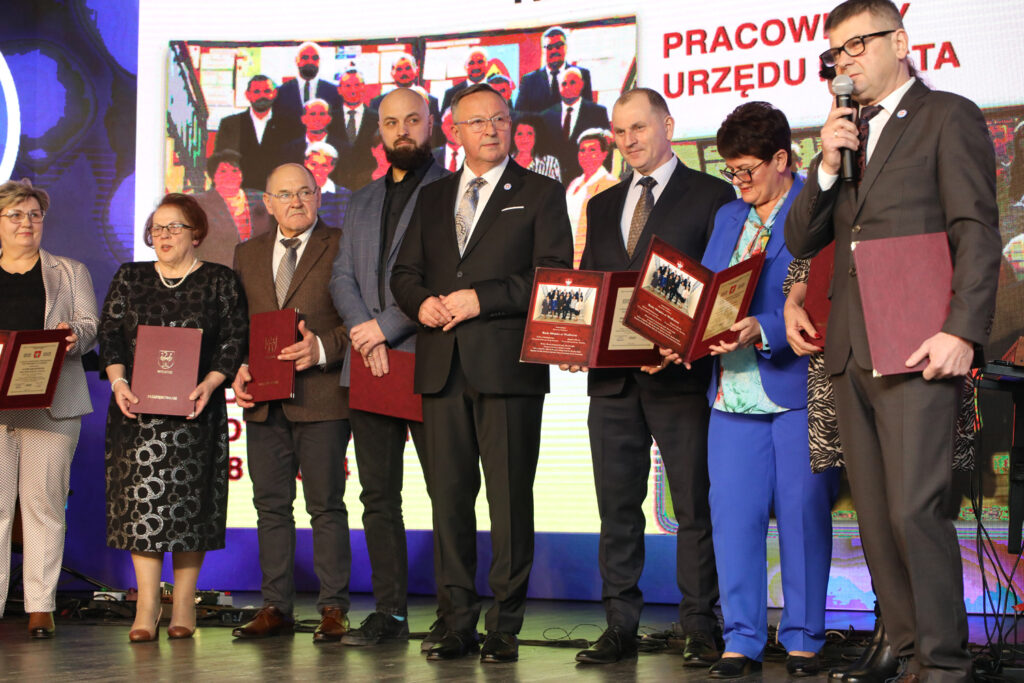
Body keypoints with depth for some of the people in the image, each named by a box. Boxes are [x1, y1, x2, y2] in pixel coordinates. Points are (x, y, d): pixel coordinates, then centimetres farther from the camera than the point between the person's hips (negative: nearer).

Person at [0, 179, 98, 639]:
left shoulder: (69, 272, 16)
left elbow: (90, 324, 7)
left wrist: (74, 334, -16)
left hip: (52, 402, 0)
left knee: (43, 501, -2)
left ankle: (41, 606, 2)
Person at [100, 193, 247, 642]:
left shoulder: (219, 281, 6)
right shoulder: (129, 279, 14)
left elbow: (235, 340, 0)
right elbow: (109, 335, 9)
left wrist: (209, 384, -15)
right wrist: (118, 382, -7)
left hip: (194, 409, -2)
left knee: (189, 500, -2)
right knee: (142, 495, -7)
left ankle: (184, 606, 6)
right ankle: (146, 608, -6)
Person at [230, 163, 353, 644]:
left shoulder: (342, 247, 1)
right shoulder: (248, 254, 16)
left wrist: (322, 348, -18)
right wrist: (237, 370, 1)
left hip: (320, 395, -5)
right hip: (263, 400, 5)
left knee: (326, 506, -1)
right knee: (271, 505, 7)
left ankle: (333, 609, 5)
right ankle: (276, 608, 15)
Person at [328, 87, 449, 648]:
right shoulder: (363, 202, 21)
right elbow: (342, 277, 13)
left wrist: (388, 327, -14)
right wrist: (364, 329, -6)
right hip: (368, 367, 6)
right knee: (379, 495, 7)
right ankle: (390, 613, 13)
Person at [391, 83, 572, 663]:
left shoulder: (541, 195, 6)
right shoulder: (432, 199, 20)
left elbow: (555, 275, -5)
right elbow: (405, 273, 19)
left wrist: (480, 299, -13)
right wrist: (423, 303, -4)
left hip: (507, 366, -4)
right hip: (442, 368, 4)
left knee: (510, 499, -3)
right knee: (449, 496, 4)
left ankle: (505, 628, 4)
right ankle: (459, 624, 12)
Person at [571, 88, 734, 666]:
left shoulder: (711, 196, 3)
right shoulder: (603, 206, 20)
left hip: (681, 373, -5)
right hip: (612, 376, 5)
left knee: (694, 505, -1)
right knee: (617, 508, 7)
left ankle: (700, 628, 6)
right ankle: (621, 627, 13)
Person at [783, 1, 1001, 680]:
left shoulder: (948, 117, 3)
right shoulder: (847, 134, 23)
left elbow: (977, 232, -6)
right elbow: (800, 241, 18)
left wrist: (962, 331, -17)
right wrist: (828, 166, 2)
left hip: (915, 348, -7)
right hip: (851, 353, 7)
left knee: (915, 509, -13)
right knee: (877, 520, 5)